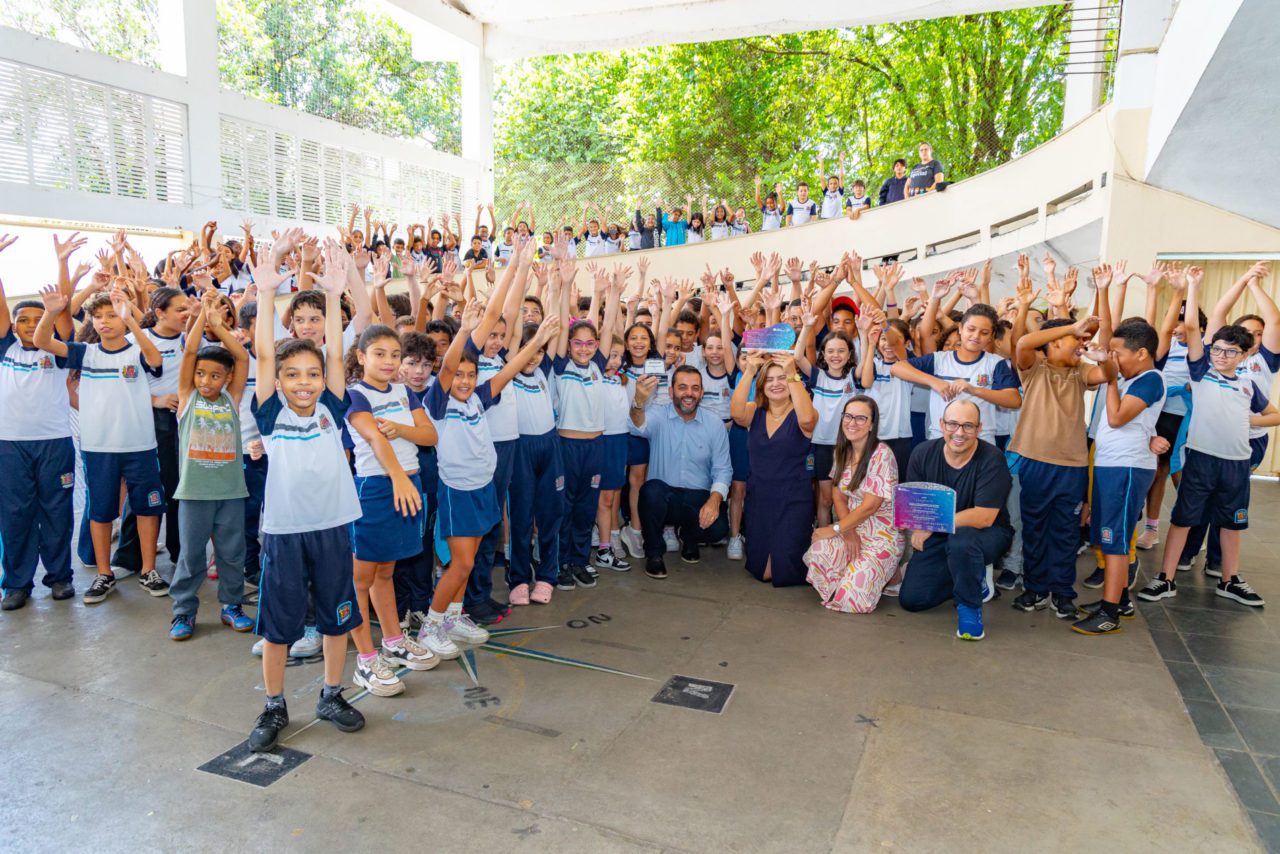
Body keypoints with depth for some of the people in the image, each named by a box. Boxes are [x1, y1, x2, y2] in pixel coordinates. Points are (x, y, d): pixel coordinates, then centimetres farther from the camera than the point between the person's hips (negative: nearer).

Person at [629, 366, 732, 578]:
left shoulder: (715, 424, 2)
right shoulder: (658, 418, -5)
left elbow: (722, 469, 1)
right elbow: (639, 427, -29)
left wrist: (715, 499, -19)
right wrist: (639, 402, -52)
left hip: (699, 499, 1)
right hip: (662, 497, -1)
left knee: (718, 527, -27)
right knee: (652, 489, -34)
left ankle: (688, 536, 13)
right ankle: (653, 552, -8)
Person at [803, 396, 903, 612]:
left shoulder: (881, 454, -17)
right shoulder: (842, 451, 5)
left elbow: (869, 506, -19)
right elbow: (839, 497, 4)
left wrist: (834, 529, -15)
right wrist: (847, 532, -12)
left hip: (882, 535, -5)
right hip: (851, 528, 5)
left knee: (852, 599, -22)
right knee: (817, 554, -29)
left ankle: (887, 571, 10)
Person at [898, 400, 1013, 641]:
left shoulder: (992, 459, -21)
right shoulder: (923, 454, -7)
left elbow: (983, 518, -26)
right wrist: (918, 531, -20)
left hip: (986, 534, -5)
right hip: (938, 537, 5)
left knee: (961, 540, -40)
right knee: (911, 599, -5)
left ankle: (969, 607, -13)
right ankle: (972, 576, 21)